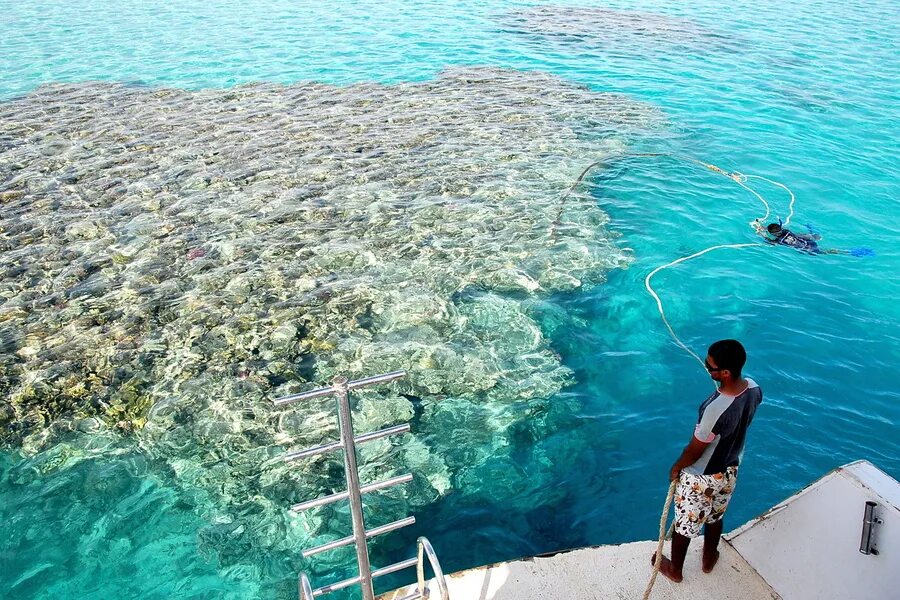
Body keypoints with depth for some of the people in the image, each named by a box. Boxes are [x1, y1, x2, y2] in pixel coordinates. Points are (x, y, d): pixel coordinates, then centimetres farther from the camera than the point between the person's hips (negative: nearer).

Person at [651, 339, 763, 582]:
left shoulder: (716, 409, -41)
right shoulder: (754, 388, -18)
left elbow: (694, 451, -25)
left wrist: (676, 468, -7)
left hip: (701, 477, -7)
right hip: (729, 470, 7)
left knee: (684, 523, 19)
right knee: (715, 517, 31)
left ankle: (675, 570, 42)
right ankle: (709, 559, 55)